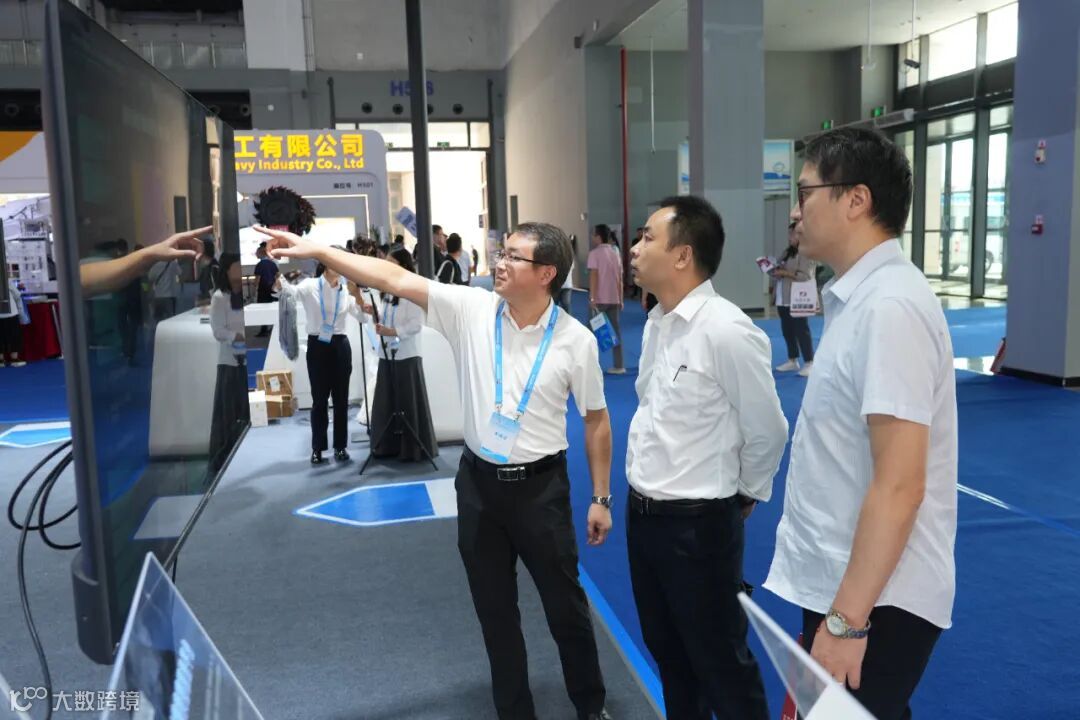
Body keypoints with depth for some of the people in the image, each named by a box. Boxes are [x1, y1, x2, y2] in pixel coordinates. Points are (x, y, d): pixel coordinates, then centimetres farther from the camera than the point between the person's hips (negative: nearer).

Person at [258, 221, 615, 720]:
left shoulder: (575, 340, -11)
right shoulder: (471, 309, -7)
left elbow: (596, 421, -2)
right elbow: (394, 279, -11)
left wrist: (601, 498, -1)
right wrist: (315, 251, -16)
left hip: (541, 486, -2)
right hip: (478, 482, 3)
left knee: (565, 605, 12)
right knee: (494, 609, 16)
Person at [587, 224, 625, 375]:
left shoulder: (595, 253, -7)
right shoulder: (616, 253, 13)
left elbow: (593, 276, -14)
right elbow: (620, 278, 12)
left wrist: (592, 298, -16)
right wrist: (620, 299, 16)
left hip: (599, 299, -6)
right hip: (614, 299, 6)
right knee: (615, 331, 8)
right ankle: (618, 366, 9)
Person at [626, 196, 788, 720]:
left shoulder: (727, 331, -22)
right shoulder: (655, 323, 4)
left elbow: (767, 431, -13)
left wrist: (744, 497, 1)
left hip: (697, 524, -8)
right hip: (642, 514, 8)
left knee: (719, 662, 10)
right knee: (666, 651, 23)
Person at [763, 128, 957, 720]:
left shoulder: (888, 306, -22)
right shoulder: (859, 297, 7)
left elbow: (899, 486, -25)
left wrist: (845, 620, -21)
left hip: (873, 601, -9)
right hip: (840, 584, 9)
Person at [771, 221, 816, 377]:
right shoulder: (786, 253, 17)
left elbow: (806, 276, -19)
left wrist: (785, 273, -18)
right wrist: (775, 272, 6)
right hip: (783, 299, 9)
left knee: (801, 331, -6)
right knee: (787, 331, 13)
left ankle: (809, 363, -1)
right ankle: (792, 361, 24)